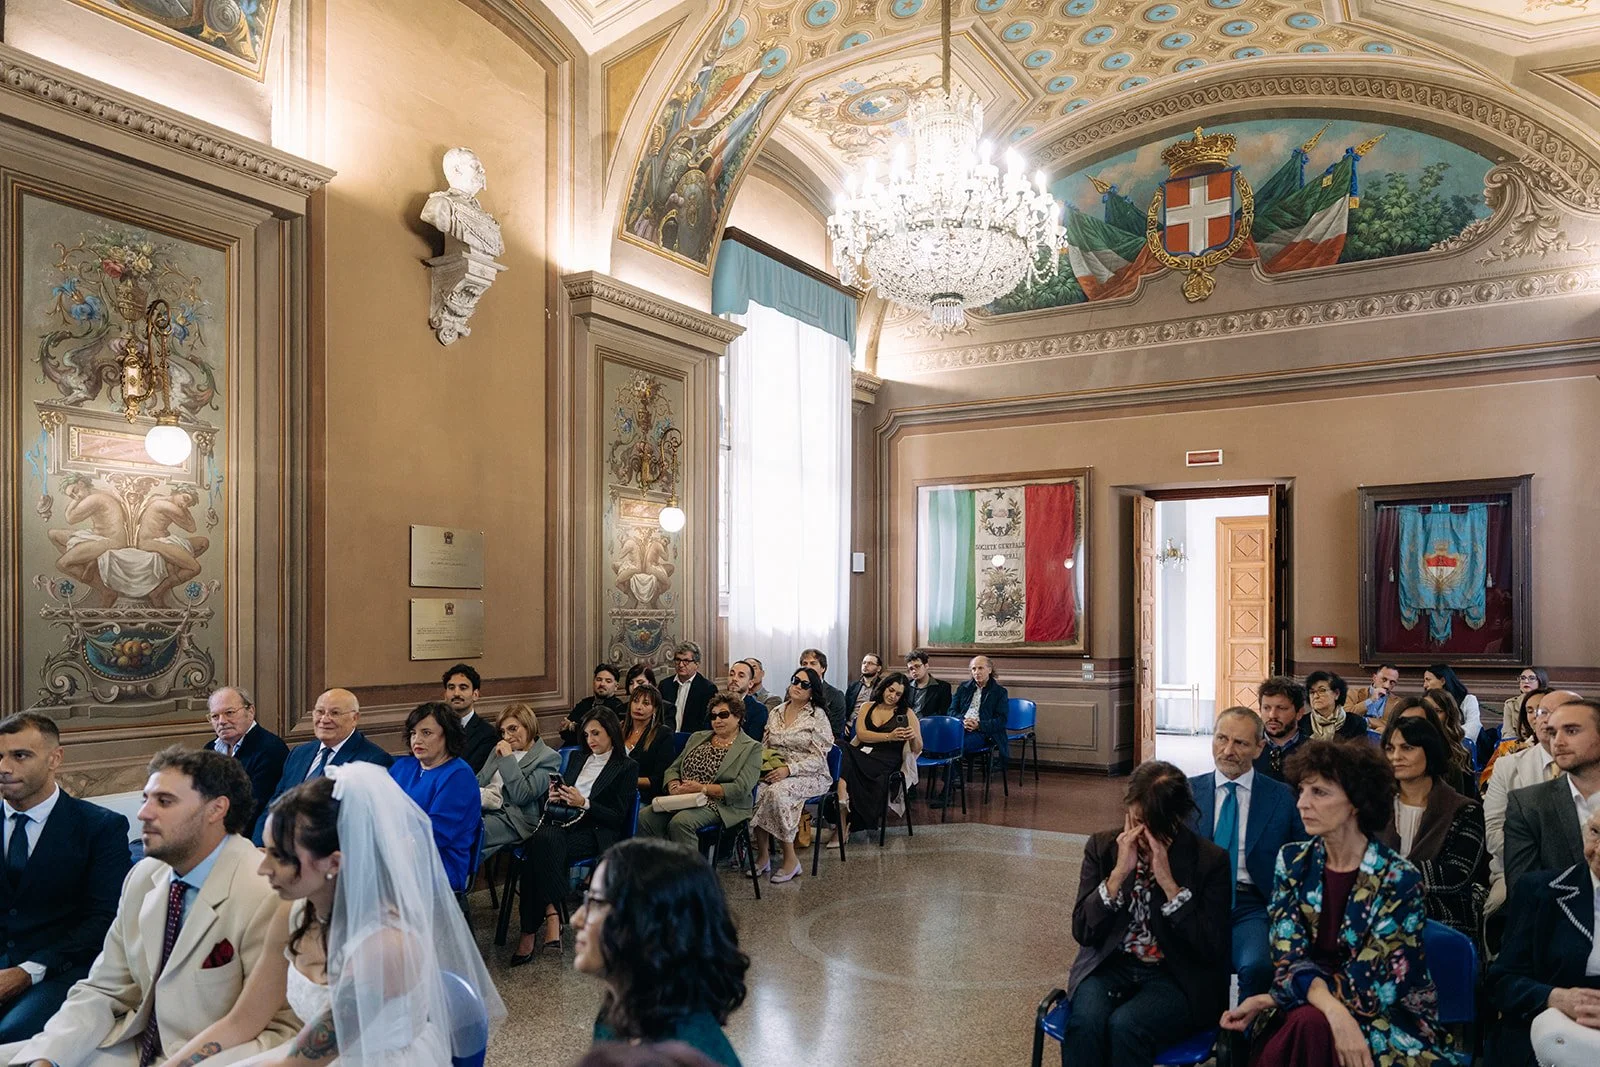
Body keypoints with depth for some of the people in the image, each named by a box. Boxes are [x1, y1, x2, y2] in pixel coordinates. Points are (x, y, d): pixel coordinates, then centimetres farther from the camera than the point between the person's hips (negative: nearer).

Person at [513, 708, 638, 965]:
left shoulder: (627, 768, 5)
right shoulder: (578, 758, 23)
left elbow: (618, 817, -2)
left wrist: (584, 803, -14)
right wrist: (554, 797, 0)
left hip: (595, 834, -5)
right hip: (562, 824, 5)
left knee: (539, 853, -33)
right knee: (541, 839, -33)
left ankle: (531, 931, -33)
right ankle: (550, 914, -32)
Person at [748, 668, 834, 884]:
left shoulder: (817, 716, -4)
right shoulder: (776, 712, 13)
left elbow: (818, 758, -9)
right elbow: (765, 746, 16)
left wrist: (789, 769, -20)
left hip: (810, 776, -5)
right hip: (775, 773, 5)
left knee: (776, 792, -33)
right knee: (757, 792, -27)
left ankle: (791, 859, -21)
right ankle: (762, 855, -12)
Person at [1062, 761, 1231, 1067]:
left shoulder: (1211, 860, -5)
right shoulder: (1102, 846, 2)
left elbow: (1212, 949, -11)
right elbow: (1082, 933, -3)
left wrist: (1167, 881, -19)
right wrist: (1119, 873, -15)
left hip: (1177, 977, -2)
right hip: (1110, 967, 2)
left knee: (1125, 1024, -31)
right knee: (1085, 1021, -30)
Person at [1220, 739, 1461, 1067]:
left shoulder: (1400, 880, -11)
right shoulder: (1292, 863, 0)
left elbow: (1362, 985, -16)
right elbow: (1290, 960, -8)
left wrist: (1269, 1000, -19)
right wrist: (1334, 1010, -29)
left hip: (1390, 1020, -3)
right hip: (1305, 1008, 3)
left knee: (1311, 1025, -34)